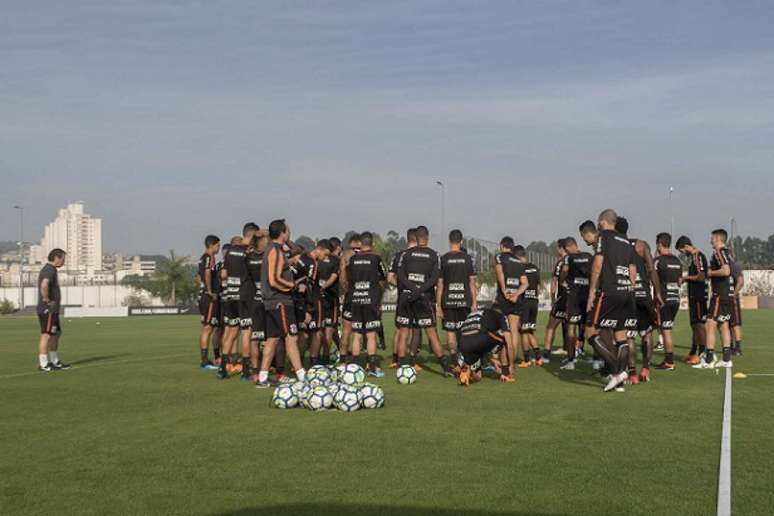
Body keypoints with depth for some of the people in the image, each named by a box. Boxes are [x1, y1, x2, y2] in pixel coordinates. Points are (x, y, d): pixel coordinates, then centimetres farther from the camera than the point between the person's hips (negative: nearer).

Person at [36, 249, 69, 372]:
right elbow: (44, 285, -36)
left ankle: (55, 362, 20)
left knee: (56, 334, 15)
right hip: (48, 310, -10)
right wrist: (47, 301, -24)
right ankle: (43, 365, -3)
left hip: (52, 310, 10)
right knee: (46, 335, -6)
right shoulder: (50, 270, -16)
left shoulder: (49, 269, 17)